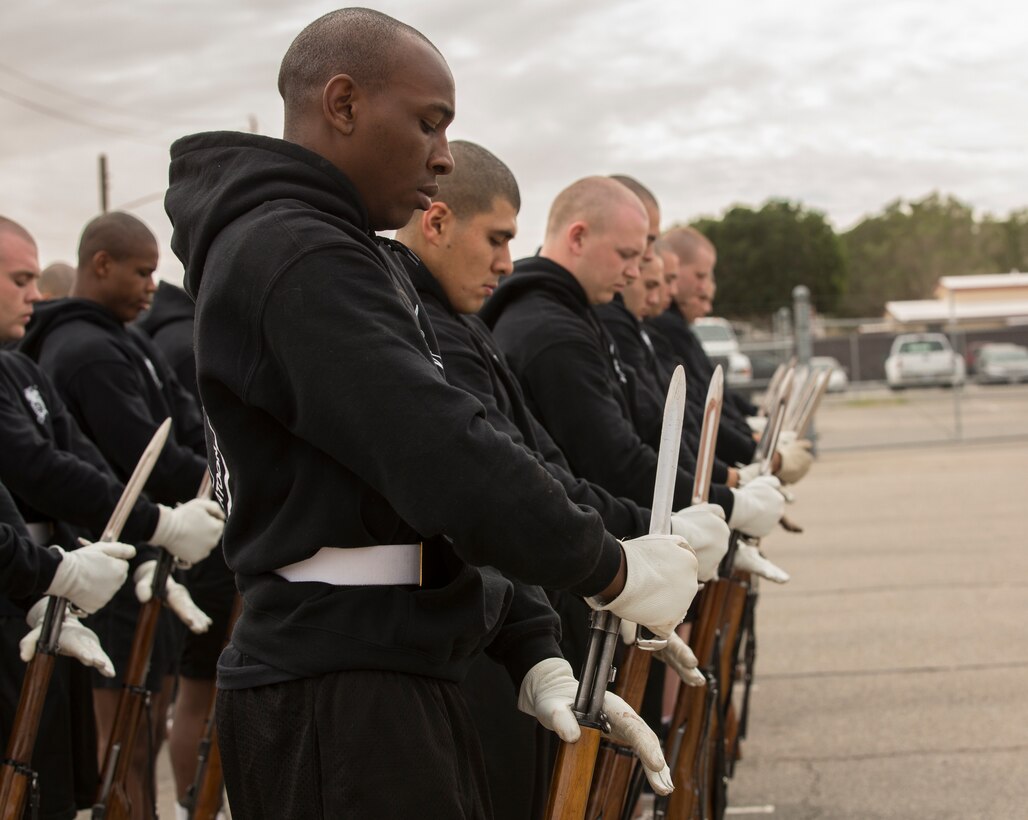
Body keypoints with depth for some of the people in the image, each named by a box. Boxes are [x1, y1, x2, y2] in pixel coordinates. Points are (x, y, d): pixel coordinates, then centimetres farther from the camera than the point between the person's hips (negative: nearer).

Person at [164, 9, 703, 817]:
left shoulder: (333, 256, 18)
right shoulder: (297, 261, -15)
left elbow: (426, 485, 15)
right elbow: (446, 462, -23)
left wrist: (537, 656, 8)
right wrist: (612, 567, -10)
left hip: (397, 680, 10)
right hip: (339, 700, -10)